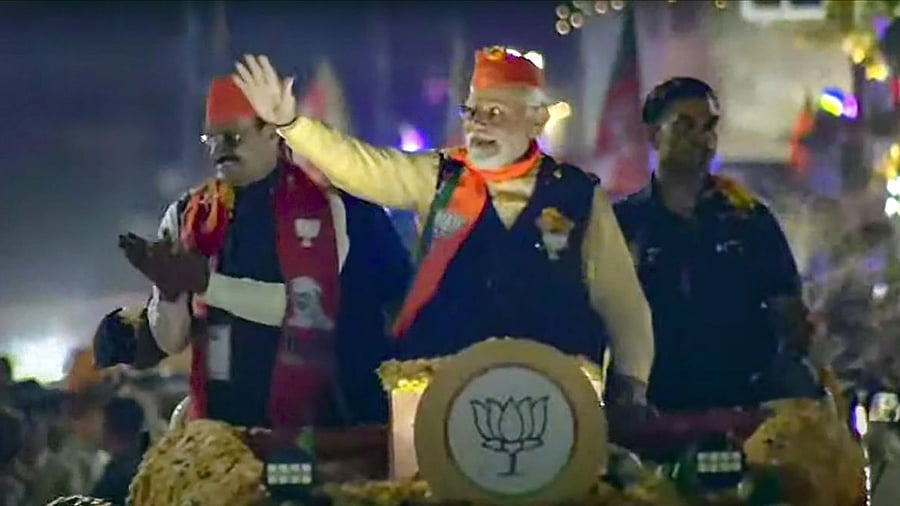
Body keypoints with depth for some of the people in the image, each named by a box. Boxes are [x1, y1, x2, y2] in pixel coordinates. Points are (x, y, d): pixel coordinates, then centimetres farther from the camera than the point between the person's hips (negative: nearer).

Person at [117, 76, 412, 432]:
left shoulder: (328, 205, -3)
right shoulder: (189, 216, 6)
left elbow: (312, 307, -14)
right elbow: (172, 342, 4)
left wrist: (208, 283, -17)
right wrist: (169, 290, -16)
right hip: (221, 423, 3)